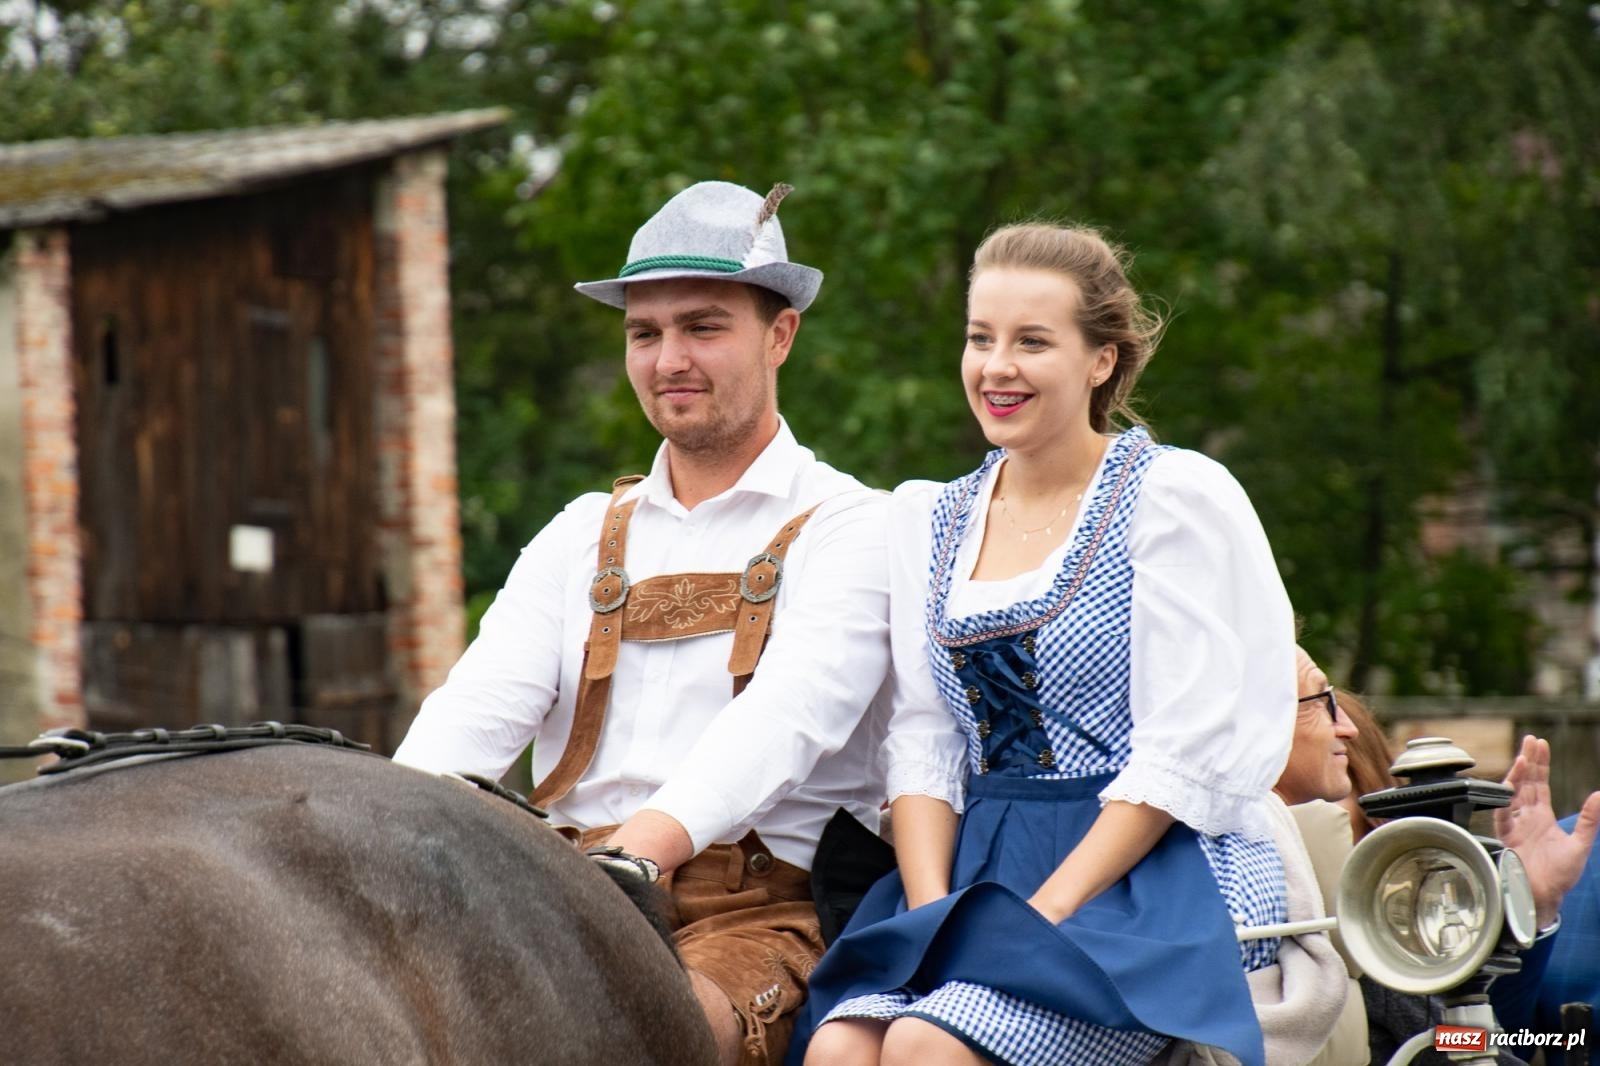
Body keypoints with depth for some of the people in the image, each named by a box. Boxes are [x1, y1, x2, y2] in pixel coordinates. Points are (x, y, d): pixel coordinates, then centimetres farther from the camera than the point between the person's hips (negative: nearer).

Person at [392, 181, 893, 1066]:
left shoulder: (847, 526, 5)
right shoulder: (582, 537, 21)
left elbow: (785, 717, -14)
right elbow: (483, 703, 5)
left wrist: (643, 847, -32)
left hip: (759, 916, -4)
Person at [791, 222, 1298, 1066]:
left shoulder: (1175, 497, -2)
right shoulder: (926, 520, 15)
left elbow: (1182, 758, -9)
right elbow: (924, 741, 10)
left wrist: (1038, 920, -15)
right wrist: (933, 916, -7)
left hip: (1158, 876, -5)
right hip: (977, 866, 5)